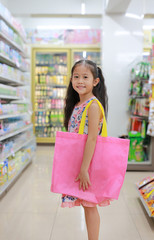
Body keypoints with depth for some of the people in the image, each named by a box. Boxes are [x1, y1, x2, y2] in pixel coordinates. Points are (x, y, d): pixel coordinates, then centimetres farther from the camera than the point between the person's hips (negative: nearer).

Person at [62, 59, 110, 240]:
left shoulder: (93, 105, -16)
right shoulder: (76, 105, 10)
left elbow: (92, 138, -21)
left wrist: (84, 169, -22)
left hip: (87, 162, -8)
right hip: (76, 162, 8)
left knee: (90, 206, 5)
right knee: (86, 205, 18)